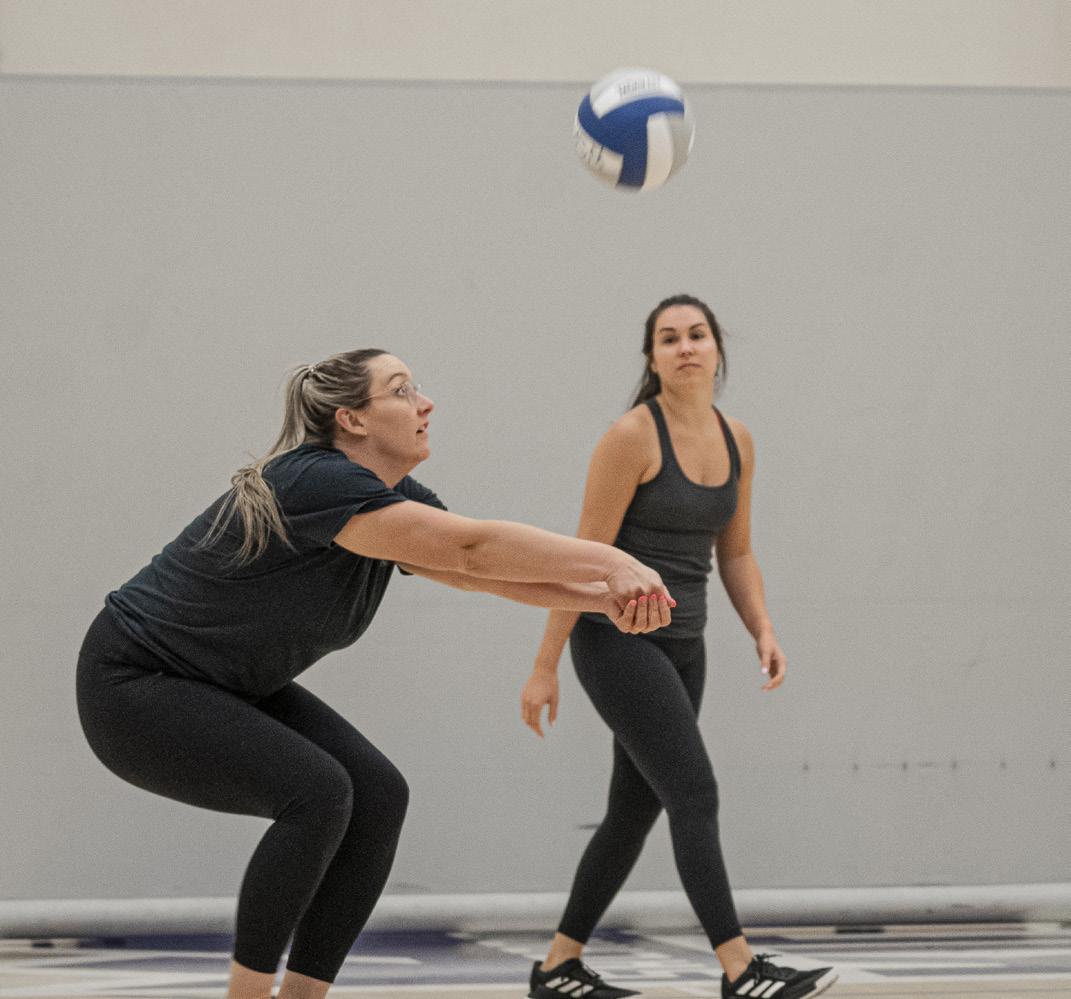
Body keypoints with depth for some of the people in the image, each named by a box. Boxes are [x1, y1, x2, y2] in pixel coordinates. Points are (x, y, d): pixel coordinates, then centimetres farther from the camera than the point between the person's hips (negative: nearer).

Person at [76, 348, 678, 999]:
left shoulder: (401, 503, 0)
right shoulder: (314, 483, -29)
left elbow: (499, 571, -9)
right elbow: (472, 548, -35)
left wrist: (606, 594, -28)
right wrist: (615, 561, -34)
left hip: (230, 688, 9)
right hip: (133, 687, -9)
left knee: (377, 795, -6)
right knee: (315, 791, -25)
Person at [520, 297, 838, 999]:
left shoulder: (736, 441, 7)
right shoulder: (632, 436, -14)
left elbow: (735, 553, 15)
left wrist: (763, 632, -2)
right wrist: (546, 667, -12)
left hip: (681, 644, 8)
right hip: (616, 637, -8)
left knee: (636, 811, 10)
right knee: (696, 796, -15)